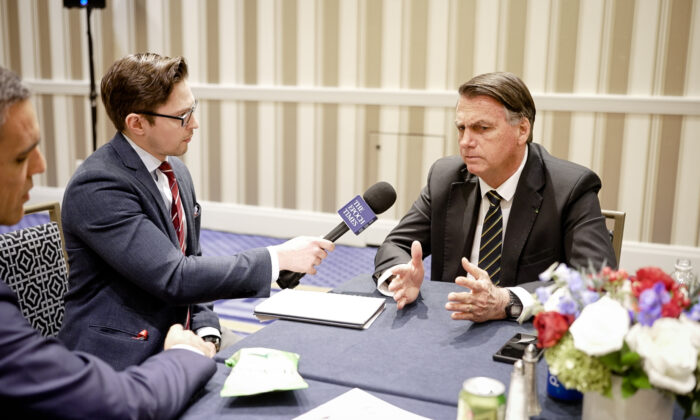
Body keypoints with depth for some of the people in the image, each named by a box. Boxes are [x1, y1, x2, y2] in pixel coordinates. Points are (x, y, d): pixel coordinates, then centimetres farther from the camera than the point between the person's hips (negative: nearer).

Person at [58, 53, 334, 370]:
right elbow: (173, 279, -26)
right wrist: (278, 258, -24)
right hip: (121, 360, -7)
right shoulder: (97, 186, -21)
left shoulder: (176, 172, 7)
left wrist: (207, 332, -2)